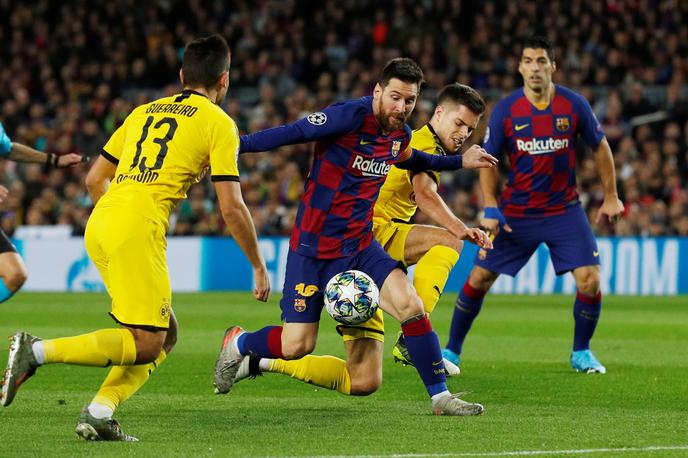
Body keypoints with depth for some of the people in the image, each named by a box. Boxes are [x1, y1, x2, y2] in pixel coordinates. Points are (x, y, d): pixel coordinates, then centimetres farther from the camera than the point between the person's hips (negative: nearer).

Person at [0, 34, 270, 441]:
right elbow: (232, 208, -1)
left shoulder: (144, 112, 23)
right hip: (139, 229, -8)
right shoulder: (219, 123, 4)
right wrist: (259, 266, 9)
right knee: (145, 344, -6)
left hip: (99, 224, 8)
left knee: (165, 334, 13)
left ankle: (99, 412, -1)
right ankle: (37, 351, -17)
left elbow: (95, 179, 25)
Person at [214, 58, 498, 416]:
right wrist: (236, 145, -25)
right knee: (296, 345, -7)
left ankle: (440, 396, -7)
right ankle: (238, 344, 26)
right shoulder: (351, 117, -17)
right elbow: (293, 132, -18)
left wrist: (460, 162, 27)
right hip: (313, 245, -6)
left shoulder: (401, 134, 5)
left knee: (409, 304, -17)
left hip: (360, 245, 6)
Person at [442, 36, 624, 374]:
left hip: (564, 210, 0)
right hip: (515, 212, 0)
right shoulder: (506, 109, -9)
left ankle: (581, 353, 11)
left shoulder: (574, 105, -7)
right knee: (478, 279, -1)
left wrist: (611, 197, 6)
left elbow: (600, 147, 6)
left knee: (589, 281, -12)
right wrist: (490, 209, -9)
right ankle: (451, 351, 17)